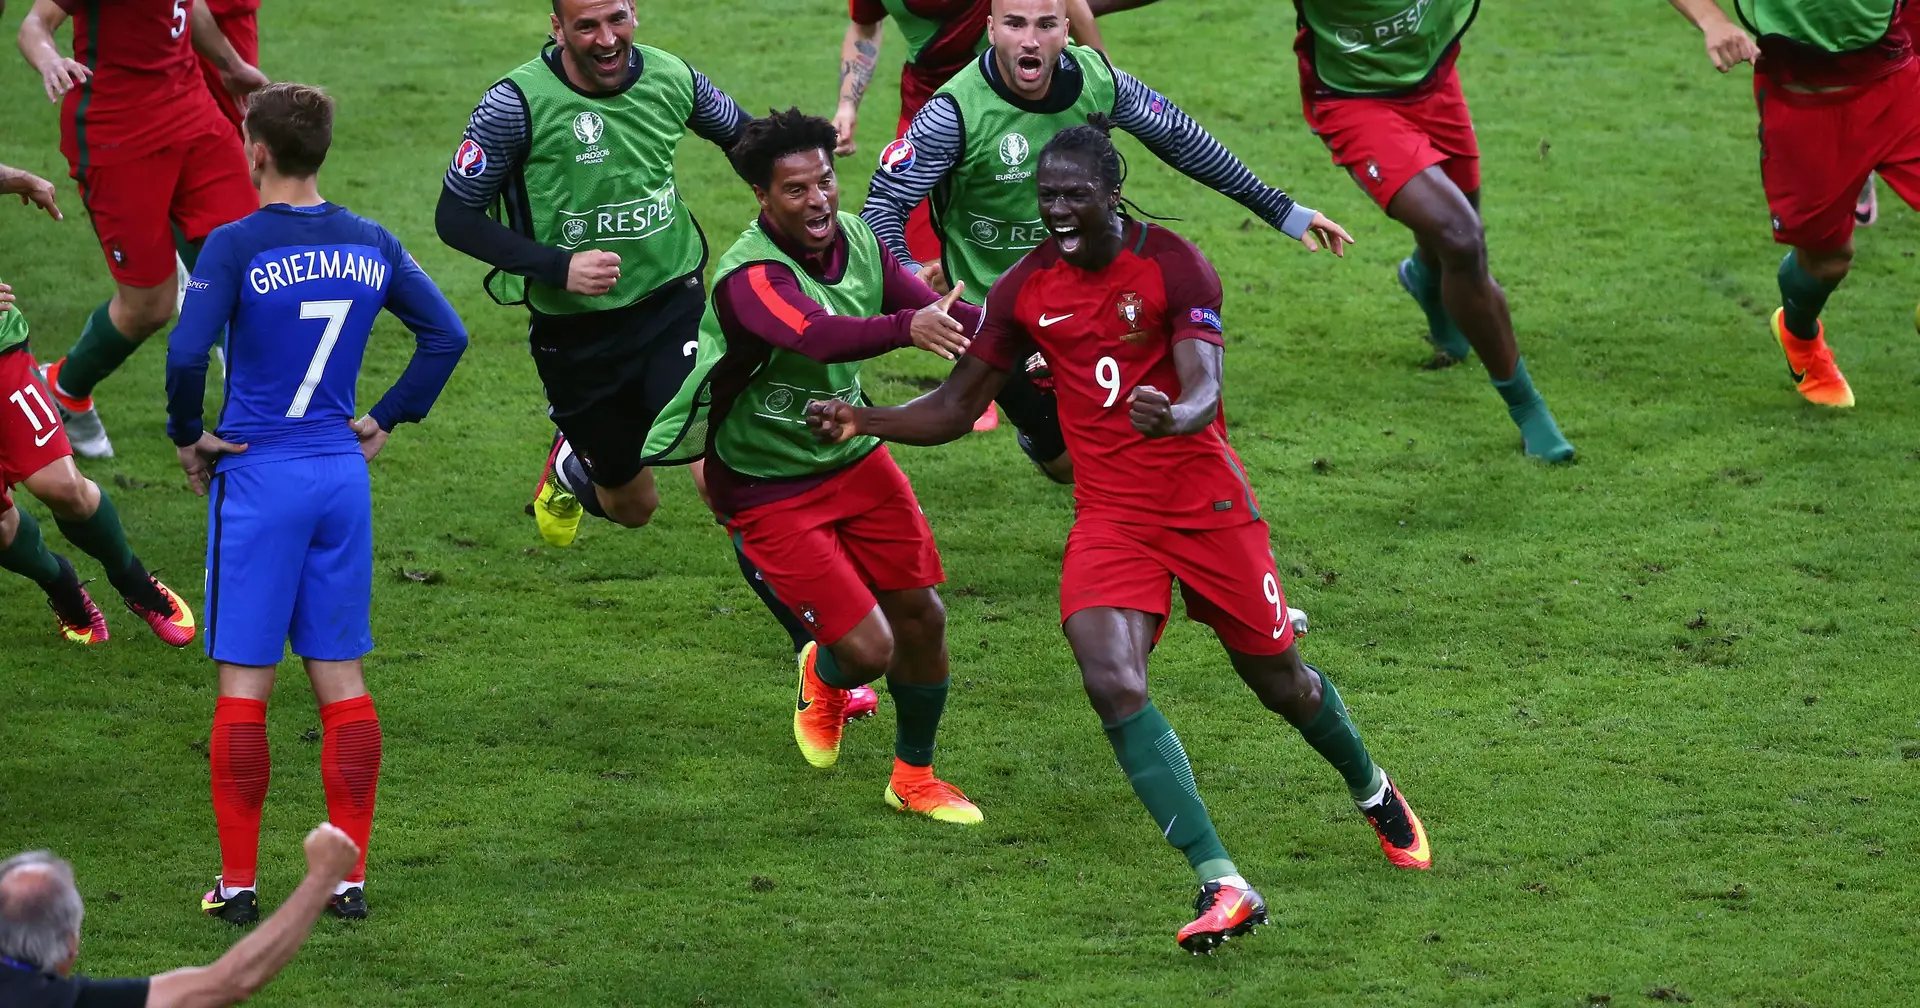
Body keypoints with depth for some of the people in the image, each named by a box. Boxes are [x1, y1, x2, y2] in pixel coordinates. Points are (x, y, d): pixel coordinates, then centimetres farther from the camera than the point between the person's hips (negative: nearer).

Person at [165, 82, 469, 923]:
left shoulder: (236, 246, -12)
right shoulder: (370, 244, 3)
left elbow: (186, 354, -21)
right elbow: (447, 335, 9)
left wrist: (187, 436, -5)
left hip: (258, 477, -4)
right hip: (344, 475, 5)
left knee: (244, 683, 1)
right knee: (341, 678, 9)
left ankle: (237, 883, 4)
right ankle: (348, 876, 10)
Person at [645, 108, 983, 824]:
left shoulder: (855, 239, -6)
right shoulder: (749, 276, -30)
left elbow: (942, 317, -2)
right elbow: (819, 336, -49)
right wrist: (908, 326, -66)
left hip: (853, 456, 7)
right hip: (769, 489, -7)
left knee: (922, 616, 6)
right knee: (867, 650, -10)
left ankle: (914, 776, 31)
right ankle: (823, 679, 30)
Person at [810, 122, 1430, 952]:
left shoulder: (1171, 265, -11)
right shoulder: (1027, 288, 0)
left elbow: (1203, 393, -21)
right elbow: (955, 409, 6)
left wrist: (1174, 416, -45)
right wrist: (864, 421, -11)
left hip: (1205, 501, -2)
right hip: (1110, 516, 3)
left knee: (1279, 681, 9)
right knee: (1112, 684, -21)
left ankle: (1373, 793, 44)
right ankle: (1221, 885, -21)